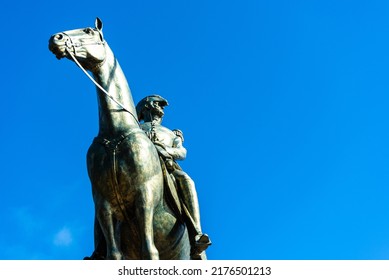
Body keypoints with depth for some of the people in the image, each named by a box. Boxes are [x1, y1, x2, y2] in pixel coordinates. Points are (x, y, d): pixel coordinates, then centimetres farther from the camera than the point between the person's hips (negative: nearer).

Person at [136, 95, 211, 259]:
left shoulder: (171, 133, 38)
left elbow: (182, 153, 15)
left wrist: (166, 150, -9)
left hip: (168, 167, 2)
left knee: (185, 179, -34)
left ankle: (196, 235, -46)